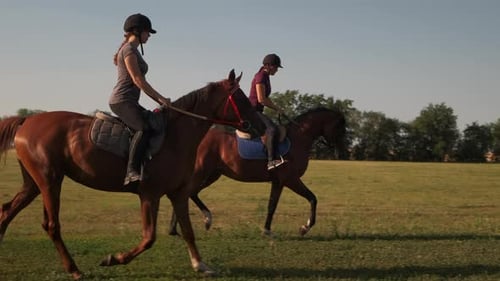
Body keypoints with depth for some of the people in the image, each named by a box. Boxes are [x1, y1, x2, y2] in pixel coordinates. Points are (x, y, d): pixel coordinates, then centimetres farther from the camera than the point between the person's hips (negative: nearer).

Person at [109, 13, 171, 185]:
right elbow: (137, 80, -16)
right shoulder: (128, 49, -8)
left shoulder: (134, 51, 22)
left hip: (129, 102, 10)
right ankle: (131, 171, -41)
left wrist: (159, 101, 15)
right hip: (122, 100, -10)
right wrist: (160, 98, -12)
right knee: (144, 128, -30)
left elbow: (141, 82, 23)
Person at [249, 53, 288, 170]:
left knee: (277, 128, 20)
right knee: (272, 129, -31)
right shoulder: (260, 77, -14)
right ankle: (272, 160, -41)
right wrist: (276, 108, -11)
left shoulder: (266, 77, 16)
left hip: (257, 112, 11)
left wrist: (276, 108, 13)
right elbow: (261, 99, -21)